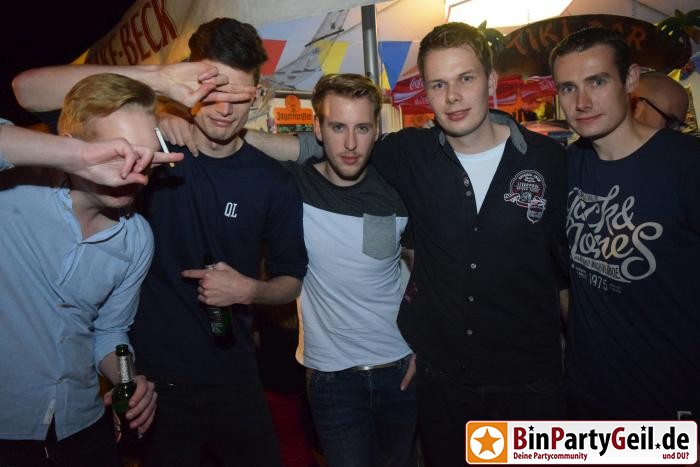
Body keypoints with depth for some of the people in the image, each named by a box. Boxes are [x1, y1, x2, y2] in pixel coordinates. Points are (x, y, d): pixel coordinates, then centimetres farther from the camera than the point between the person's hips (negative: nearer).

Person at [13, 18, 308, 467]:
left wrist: (252, 290, -20)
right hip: (147, 377, -1)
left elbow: (293, 280, 3)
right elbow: (30, 88, -17)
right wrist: (154, 75, -29)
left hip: (231, 379, 1)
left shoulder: (273, 181, -6)